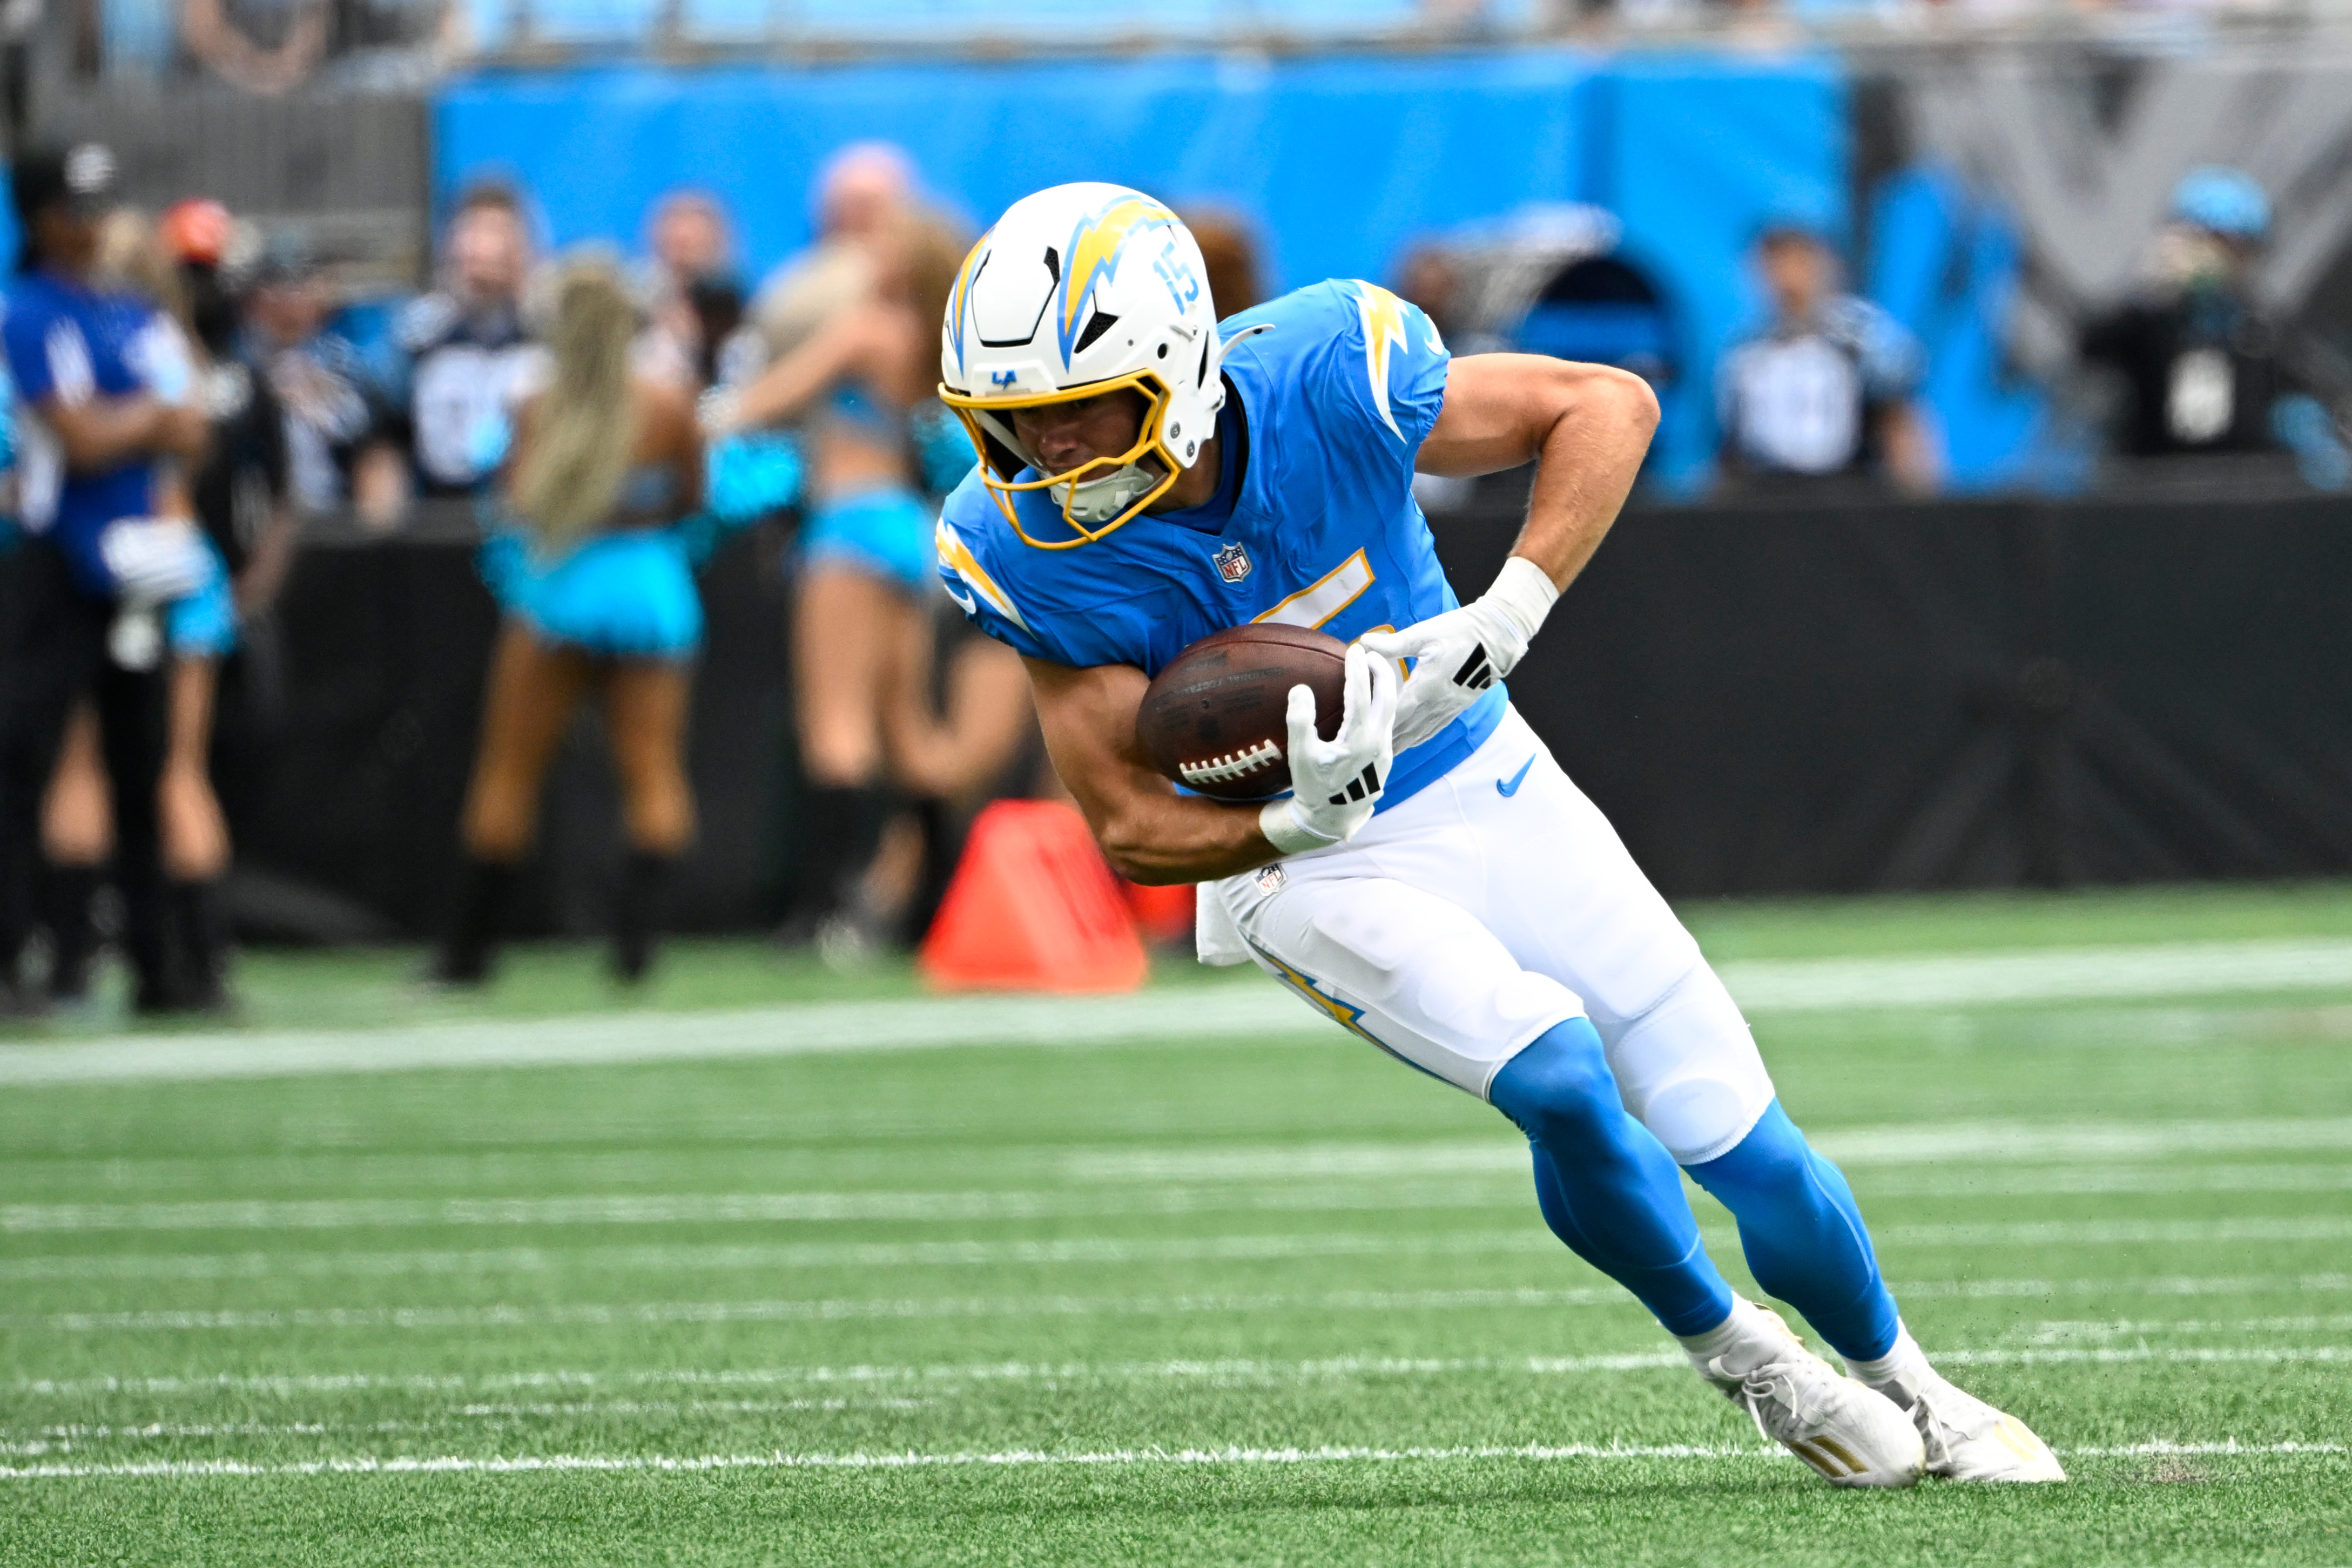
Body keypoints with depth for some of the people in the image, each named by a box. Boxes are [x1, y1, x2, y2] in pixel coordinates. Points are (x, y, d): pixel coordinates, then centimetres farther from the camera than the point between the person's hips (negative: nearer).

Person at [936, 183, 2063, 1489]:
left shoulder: (1320, 380, -26)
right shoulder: (1029, 548, -23)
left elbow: (1607, 405, -14)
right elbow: (1132, 830, -18)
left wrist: (1501, 623, -27)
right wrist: (1299, 823, -38)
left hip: (1489, 795, 1)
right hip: (1308, 873, -1)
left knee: (1745, 1152, 2)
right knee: (1559, 1081, -26)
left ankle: (1908, 1391, 30)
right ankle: (1736, 1355, 2)